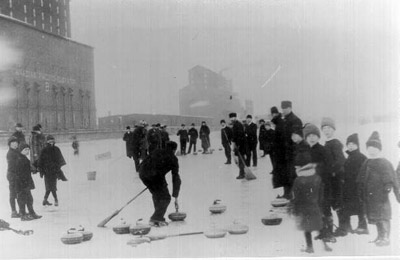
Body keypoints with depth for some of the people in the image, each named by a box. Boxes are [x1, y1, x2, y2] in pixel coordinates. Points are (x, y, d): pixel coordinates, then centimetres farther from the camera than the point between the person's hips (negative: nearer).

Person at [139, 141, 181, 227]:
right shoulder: (173, 159, 18)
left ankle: (159, 217, 30)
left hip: (142, 173, 6)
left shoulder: (157, 151, 29)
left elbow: (144, 163, 23)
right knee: (165, 198, 12)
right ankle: (156, 219, 1)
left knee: (156, 195, 26)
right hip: (155, 175, -5)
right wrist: (176, 198, 22)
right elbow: (176, 178, 18)